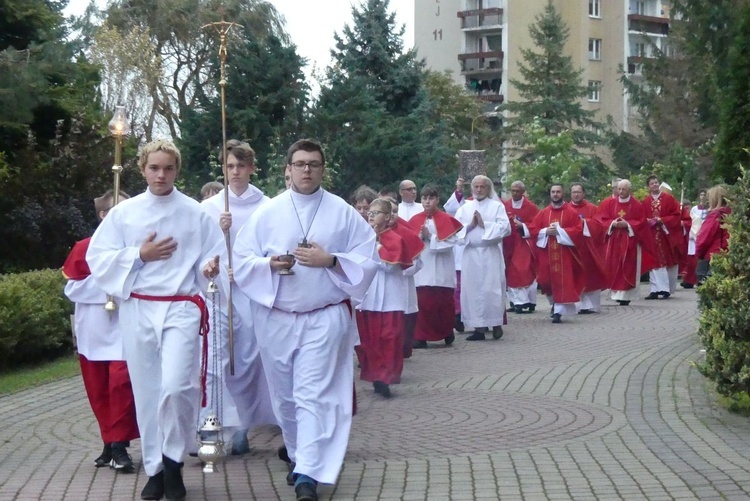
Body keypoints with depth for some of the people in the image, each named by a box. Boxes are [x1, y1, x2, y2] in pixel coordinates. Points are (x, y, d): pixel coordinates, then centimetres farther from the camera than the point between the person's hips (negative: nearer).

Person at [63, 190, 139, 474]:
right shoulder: (84, 249, 0)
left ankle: (119, 445, -7)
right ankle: (110, 443, 20)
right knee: (98, 389, 8)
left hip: (124, 330, -1)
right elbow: (72, 288, -4)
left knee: (121, 383, -12)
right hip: (93, 331, 2)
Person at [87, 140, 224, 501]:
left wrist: (210, 267, -16)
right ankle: (155, 469, 20)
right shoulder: (123, 212, 5)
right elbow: (97, 258, 3)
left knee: (175, 387, -17)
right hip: (138, 309, 2)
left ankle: (173, 460, 5)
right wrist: (139, 255, -8)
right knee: (146, 391, 6)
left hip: (181, 308, -2)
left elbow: (214, 256, 6)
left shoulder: (195, 213, 3)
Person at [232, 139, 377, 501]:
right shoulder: (267, 213, 3)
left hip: (324, 318, -2)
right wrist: (269, 263, -17)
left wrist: (330, 261, -15)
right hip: (276, 318, 3)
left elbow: (368, 261, -1)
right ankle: (299, 456, 32)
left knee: (313, 396, -9)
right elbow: (241, 261, 2)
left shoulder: (343, 213, 0)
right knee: (284, 395, 12)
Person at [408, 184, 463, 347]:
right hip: (422, 269, 2)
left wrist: (430, 237, -15)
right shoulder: (415, 220, 6)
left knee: (444, 303, 6)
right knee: (423, 304, -3)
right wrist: (420, 237, -14)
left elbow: (450, 244, -11)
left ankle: (447, 333, 24)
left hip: (442, 270, -2)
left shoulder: (446, 220, -2)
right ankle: (421, 337, 1)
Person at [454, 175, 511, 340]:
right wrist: (470, 225, -9)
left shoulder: (497, 206, 3)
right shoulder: (465, 207, 12)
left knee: (491, 288, -5)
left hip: (490, 254, -3)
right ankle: (479, 327, 6)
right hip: (470, 254, 3)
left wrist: (484, 224, -11)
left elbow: (505, 228, -8)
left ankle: (496, 324, 4)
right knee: (473, 289, 2)